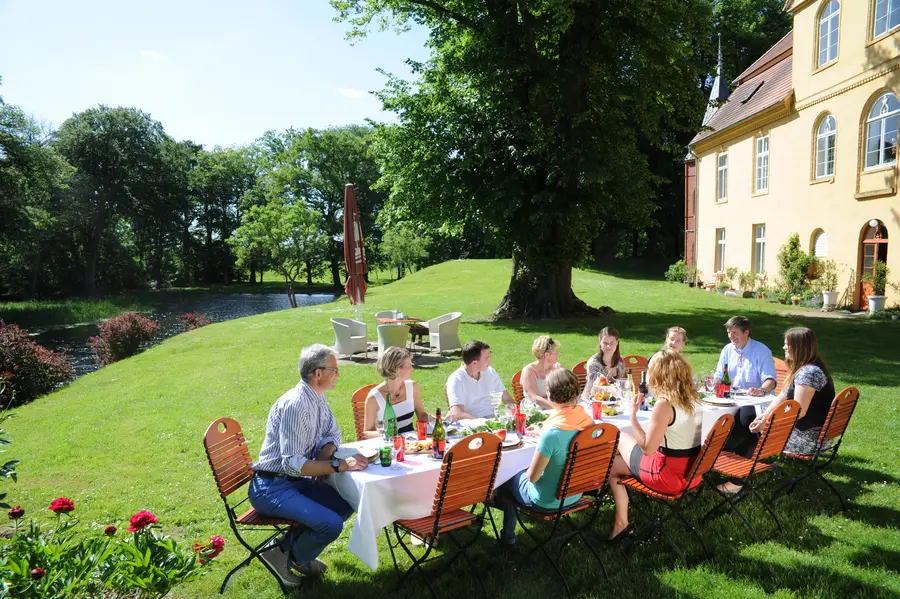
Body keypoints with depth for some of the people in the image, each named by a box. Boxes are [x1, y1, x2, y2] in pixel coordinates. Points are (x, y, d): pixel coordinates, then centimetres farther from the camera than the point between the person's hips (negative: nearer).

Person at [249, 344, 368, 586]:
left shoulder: (318, 398, 3)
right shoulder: (295, 405, -25)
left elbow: (333, 434, 15)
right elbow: (292, 464, -29)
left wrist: (324, 455, -7)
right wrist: (339, 465, -29)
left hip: (294, 481, 9)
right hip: (271, 487, -9)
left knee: (345, 506, -1)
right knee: (332, 524, -21)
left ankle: (292, 548, 12)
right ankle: (283, 553, 4)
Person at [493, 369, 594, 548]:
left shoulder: (552, 432, -33)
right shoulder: (589, 422, -12)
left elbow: (533, 477, -22)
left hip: (548, 501, -6)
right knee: (523, 470, 29)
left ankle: (507, 537, 31)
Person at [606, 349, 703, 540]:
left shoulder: (664, 404, -25)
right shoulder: (693, 398, -1)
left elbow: (647, 448, -22)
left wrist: (633, 414, -16)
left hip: (669, 476, -8)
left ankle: (621, 524, 18)